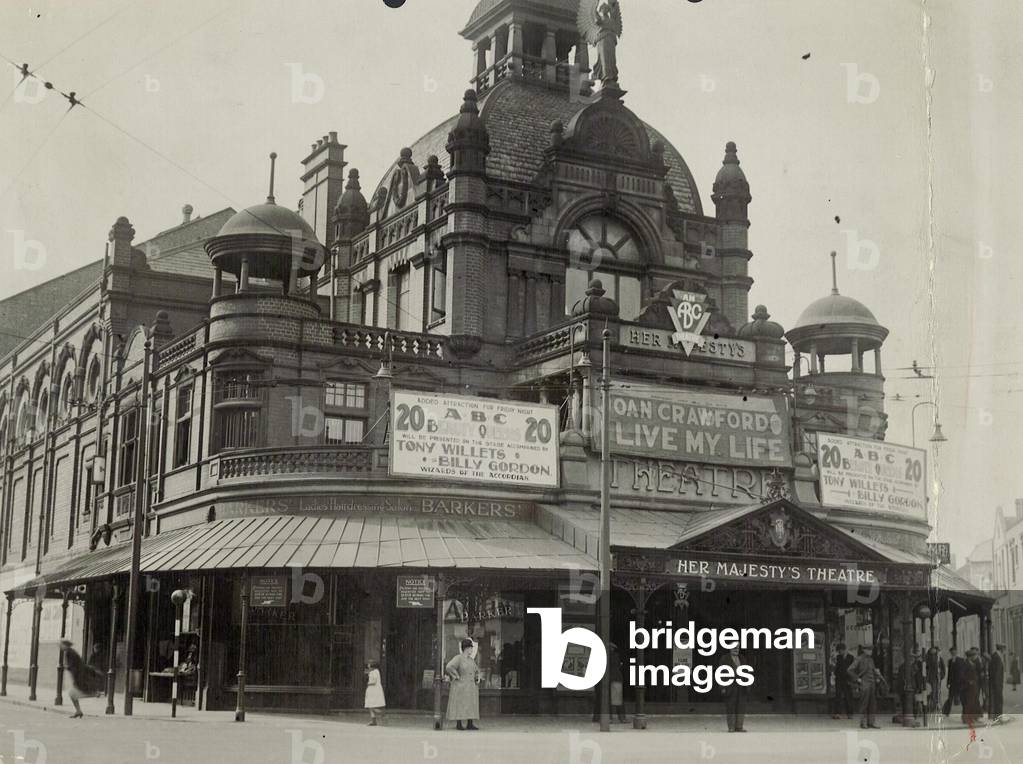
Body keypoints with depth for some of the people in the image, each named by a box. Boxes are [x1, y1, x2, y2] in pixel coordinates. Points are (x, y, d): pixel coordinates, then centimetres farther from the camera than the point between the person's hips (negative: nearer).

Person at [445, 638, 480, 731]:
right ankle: (459, 724, -1)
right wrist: (457, 677, -19)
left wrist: (476, 678, 14)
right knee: (460, 705, -5)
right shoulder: (458, 658, -10)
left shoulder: (470, 660, 14)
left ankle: (469, 724, 7)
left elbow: (476, 670, 30)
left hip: (470, 686, 8)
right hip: (460, 686, -8)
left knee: (470, 706, 4)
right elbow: (449, 667, -24)